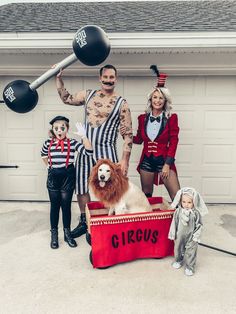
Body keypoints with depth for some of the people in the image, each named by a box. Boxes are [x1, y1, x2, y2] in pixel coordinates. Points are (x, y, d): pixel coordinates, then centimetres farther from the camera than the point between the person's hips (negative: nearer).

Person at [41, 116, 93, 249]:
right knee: (54, 205, 10)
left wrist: (84, 135, -30)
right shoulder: (48, 143, 0)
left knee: (66, 205, 8)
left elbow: (88, 151, -21)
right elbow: (44, 155, 21)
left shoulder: (72, 143, -7)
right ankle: (54, 234, 23)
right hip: (53, 176, 1)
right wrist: (50, 166, 12)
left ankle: (67, 233, 24)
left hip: (68, 176, -1)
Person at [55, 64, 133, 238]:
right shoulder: (88, 95, 9)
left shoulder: (121, 103, -3)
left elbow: (128, 134, -6)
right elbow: (66, 98, 25)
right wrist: (58, 77, 17)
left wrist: (125, 159, -12)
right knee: (82, 188, 12)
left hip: (106, 152, -4)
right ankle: (84, 222, 31)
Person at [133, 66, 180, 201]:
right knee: (146, 195, 15)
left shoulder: (171, 118, -2)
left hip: (164, 160, -3)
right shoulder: (143, 118, 5)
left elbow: (173, 142, -5)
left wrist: (167, 164, -10)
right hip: (146, 161, 3)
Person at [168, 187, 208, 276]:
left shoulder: (196, 213, -17)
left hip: (191, 237, -3)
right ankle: (178, 260, 46)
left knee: (190, 252, 5)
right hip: (180, 235, 3)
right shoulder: (178, 211, -12)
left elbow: (199, 225, -8)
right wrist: (173, 234, 1)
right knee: (178, 248, 20)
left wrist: (196, 235, -10)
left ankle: (190, 267, 24)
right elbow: (174, 223, -3)